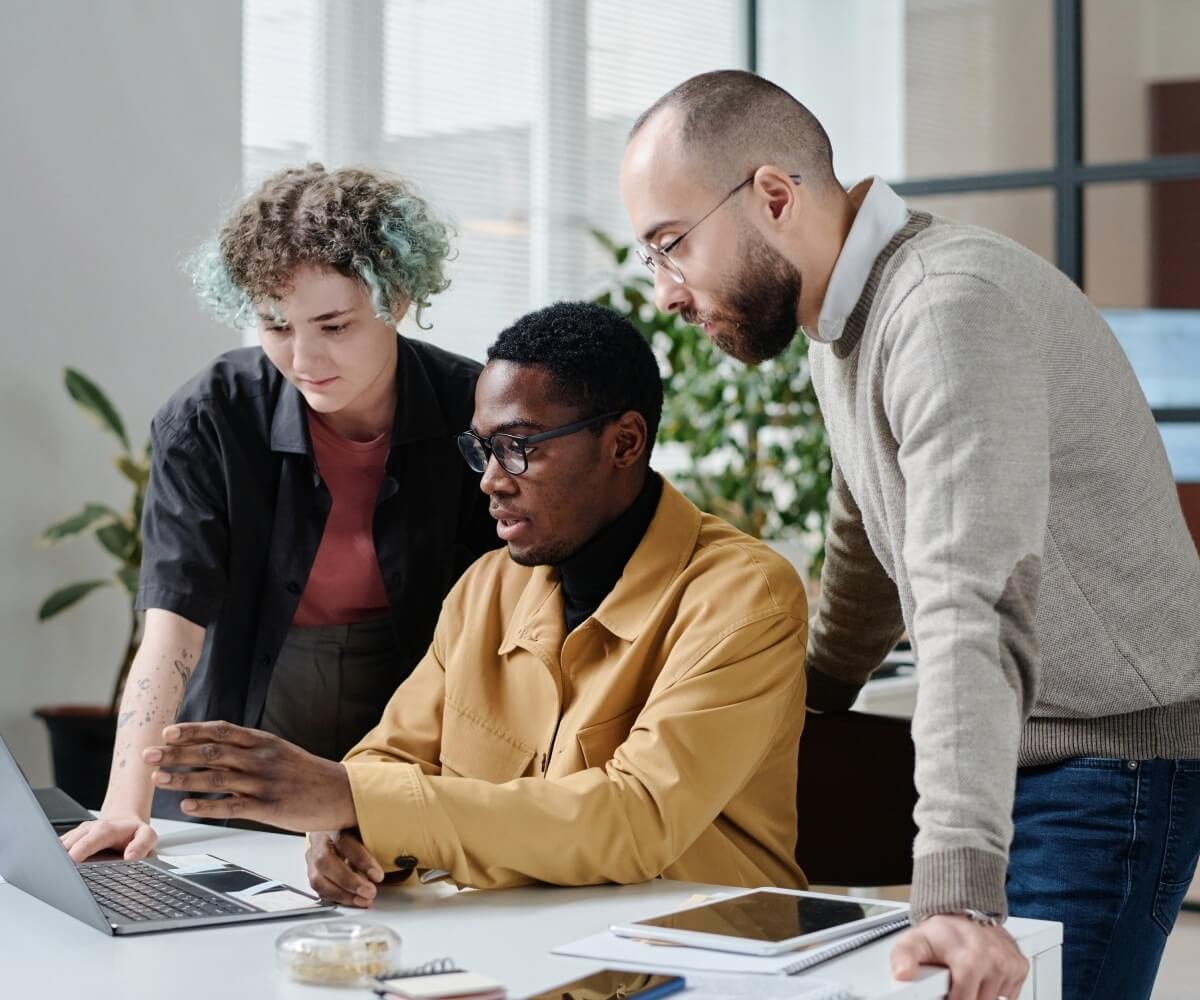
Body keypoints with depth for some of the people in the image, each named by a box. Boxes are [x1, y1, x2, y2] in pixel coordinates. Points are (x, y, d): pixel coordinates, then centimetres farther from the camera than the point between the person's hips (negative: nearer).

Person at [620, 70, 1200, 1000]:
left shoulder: (951, 307, -24)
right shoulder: (844, 313, 8)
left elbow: (973, 607, -35)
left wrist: (959, 888, -41)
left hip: (1106, 761, -9)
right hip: (1002, 753, 9)